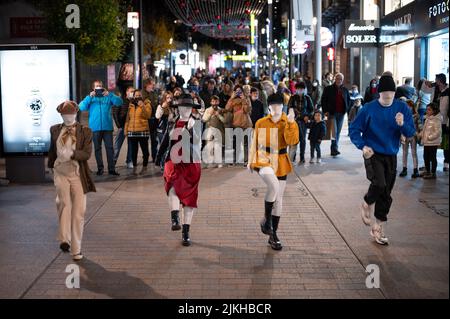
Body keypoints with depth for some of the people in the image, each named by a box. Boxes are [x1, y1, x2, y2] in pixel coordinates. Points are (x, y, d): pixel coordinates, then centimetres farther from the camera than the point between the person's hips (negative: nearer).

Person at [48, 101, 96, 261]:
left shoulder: (85, 131, 0)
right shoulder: (55, 130, 9)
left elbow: (87, 153, -10)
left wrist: (71, 154, -24)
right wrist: (51, 166, 22)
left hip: (78, 174, -1)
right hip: (60, 173, 1)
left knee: (78, 212, 2)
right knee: (63, 202, -26)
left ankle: (76, 248, 13)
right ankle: (64, 239, -24)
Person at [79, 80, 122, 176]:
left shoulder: (108, 96, 11)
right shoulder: (90, 98, 11)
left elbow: (119, 102, -4)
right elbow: (81, 107, -4)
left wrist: (109, 94, -16)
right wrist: (90, 96, -14)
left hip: (107, 127, 0)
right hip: (95, 128, 1)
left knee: (110, 148, -3)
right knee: (97, 148, 6)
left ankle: (111, 168, -1)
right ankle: (100, 168, 12)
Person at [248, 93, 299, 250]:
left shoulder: (289, 123, 0)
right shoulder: (261, 123, 0)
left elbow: (292, 141, -17)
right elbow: (255, 143, 10)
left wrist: (290, 123, -24)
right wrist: (251, 161, 10)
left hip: (281, 162, 3)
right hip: (264, 159, -2)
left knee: (278, 198, 7)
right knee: (274, 186, -31)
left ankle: (273, 235, 18)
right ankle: (266, 219, -10)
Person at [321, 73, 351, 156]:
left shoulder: (345, 90, 11)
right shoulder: (328, 89, 0)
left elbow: (348, 100, 22)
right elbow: (323, 100, 1)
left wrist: (346, 109, 8)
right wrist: (325, 111, -8)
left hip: (341, 114, 4)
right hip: (332, 113, -4)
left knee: (338, 132, 9)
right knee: (334, 131, -13)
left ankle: (334, 149, 17)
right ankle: (334, 148, -14)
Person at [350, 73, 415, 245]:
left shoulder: (402, 108, -1)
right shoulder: (369, 108, -8)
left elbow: (411, 133, -1)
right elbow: (354, 129, -3)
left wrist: (402, 124, -22)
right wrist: (362, 146, -18)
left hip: (391, 156, 3)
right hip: (373, 154, -3)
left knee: (385, 194, 8)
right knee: (379, 184, -26)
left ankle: (379, 228, 24)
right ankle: (367, 204, 7)